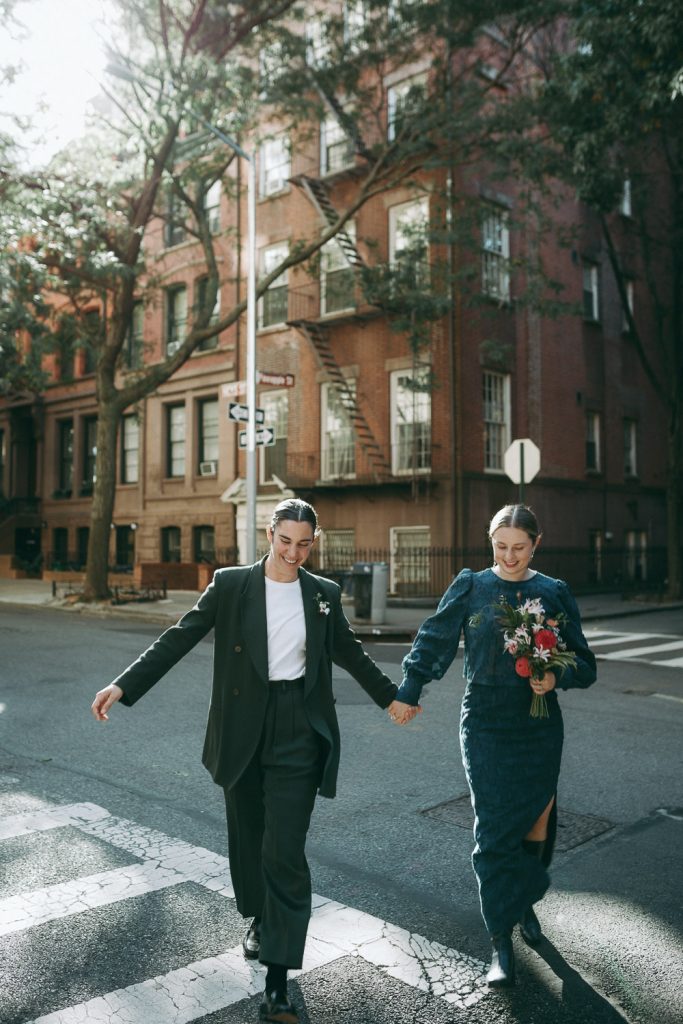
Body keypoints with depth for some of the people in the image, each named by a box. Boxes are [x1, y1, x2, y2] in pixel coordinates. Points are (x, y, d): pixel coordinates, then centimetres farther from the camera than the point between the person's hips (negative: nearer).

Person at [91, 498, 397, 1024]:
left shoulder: (324, 594, 4)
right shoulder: (231, 585, -2)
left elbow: (351, 654, 17)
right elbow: (178, 639, -4)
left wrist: (392, 696, 25)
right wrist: (124, 685, -11)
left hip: (299, 735, 0)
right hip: (243, 733, 1)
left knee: (285, 851, -5)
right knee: (247, 836, 17)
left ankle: (278, 982, 2)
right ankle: (259, 918, 45)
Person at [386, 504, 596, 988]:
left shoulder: (555, 594, 1)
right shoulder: (470, 587, -2)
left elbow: (584, 664, 3)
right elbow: (434, 639, 2)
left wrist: (557, 678, -17)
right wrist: (409, 692, -1)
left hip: (540, 727, 2)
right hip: (486, 726, -2)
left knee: (537, 818, 15)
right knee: (495, 829, -4)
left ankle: (525, 902, 42)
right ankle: (502, 942, 8)